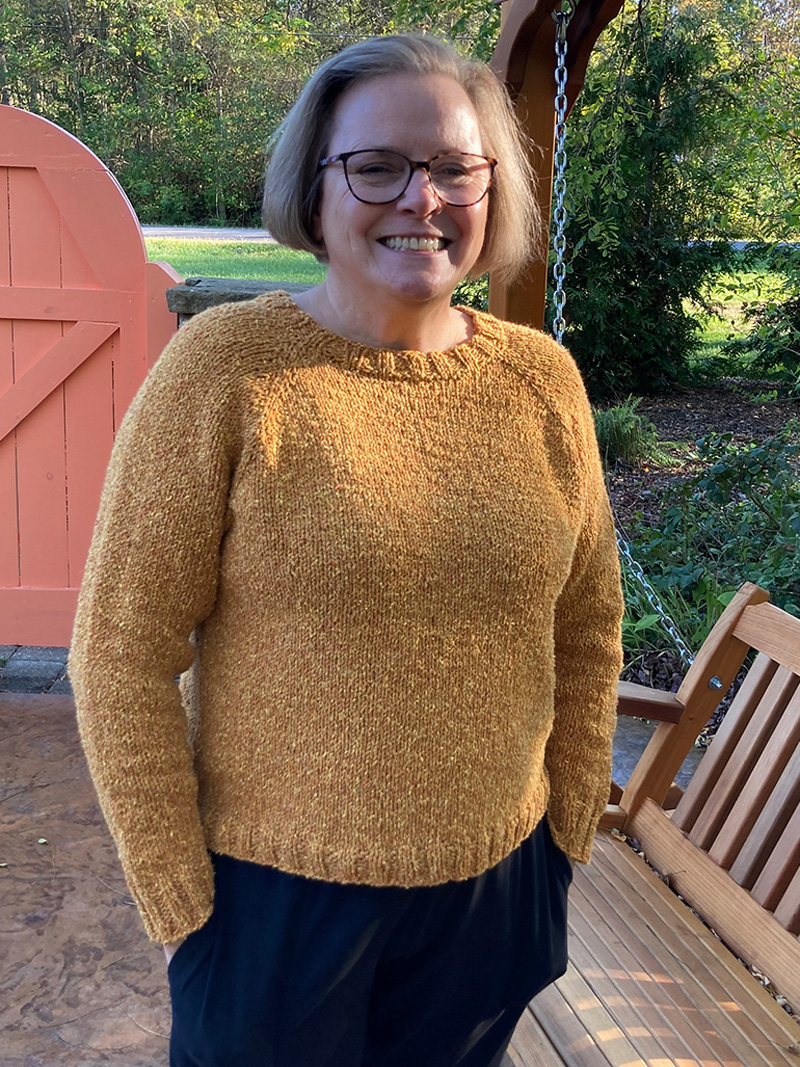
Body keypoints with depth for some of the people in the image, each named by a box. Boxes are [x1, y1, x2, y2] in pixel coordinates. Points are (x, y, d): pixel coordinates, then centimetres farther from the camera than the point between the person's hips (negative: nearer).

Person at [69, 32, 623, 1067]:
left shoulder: (544, 381, -2)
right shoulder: (226, 368, -13)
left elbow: (587, 628, 7)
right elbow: (122, 654, -12)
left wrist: (568, 830, 9)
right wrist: (179, 896, -9)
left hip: (494, 885, 4)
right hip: (275, 892, -3)